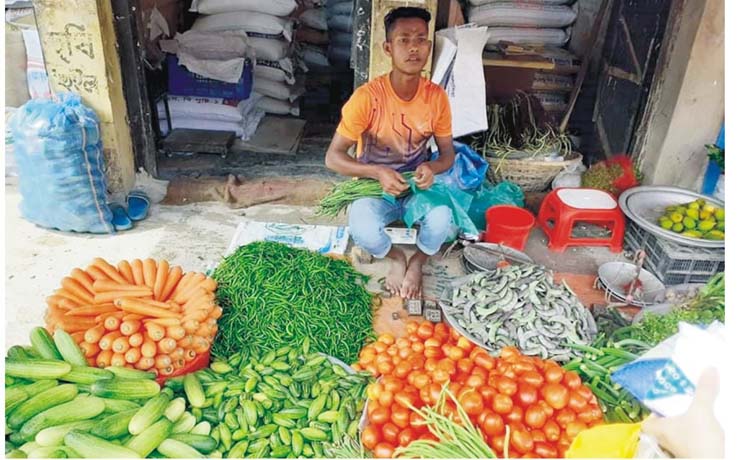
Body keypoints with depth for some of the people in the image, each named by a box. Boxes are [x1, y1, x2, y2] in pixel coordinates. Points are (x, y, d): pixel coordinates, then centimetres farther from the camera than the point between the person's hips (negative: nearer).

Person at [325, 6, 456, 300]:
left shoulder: (436, 97, -10)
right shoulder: (367, 97, -20)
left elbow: (448, 153, 1)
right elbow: (333, 157, -16)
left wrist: (432, 168, -23)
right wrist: (377, 172, -32)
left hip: (417, 186, 2)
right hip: (375, 187, -1)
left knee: (442, 220, -31)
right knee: (362, 230, -34)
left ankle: (417, 263, 4)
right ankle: (396, 258, 4)